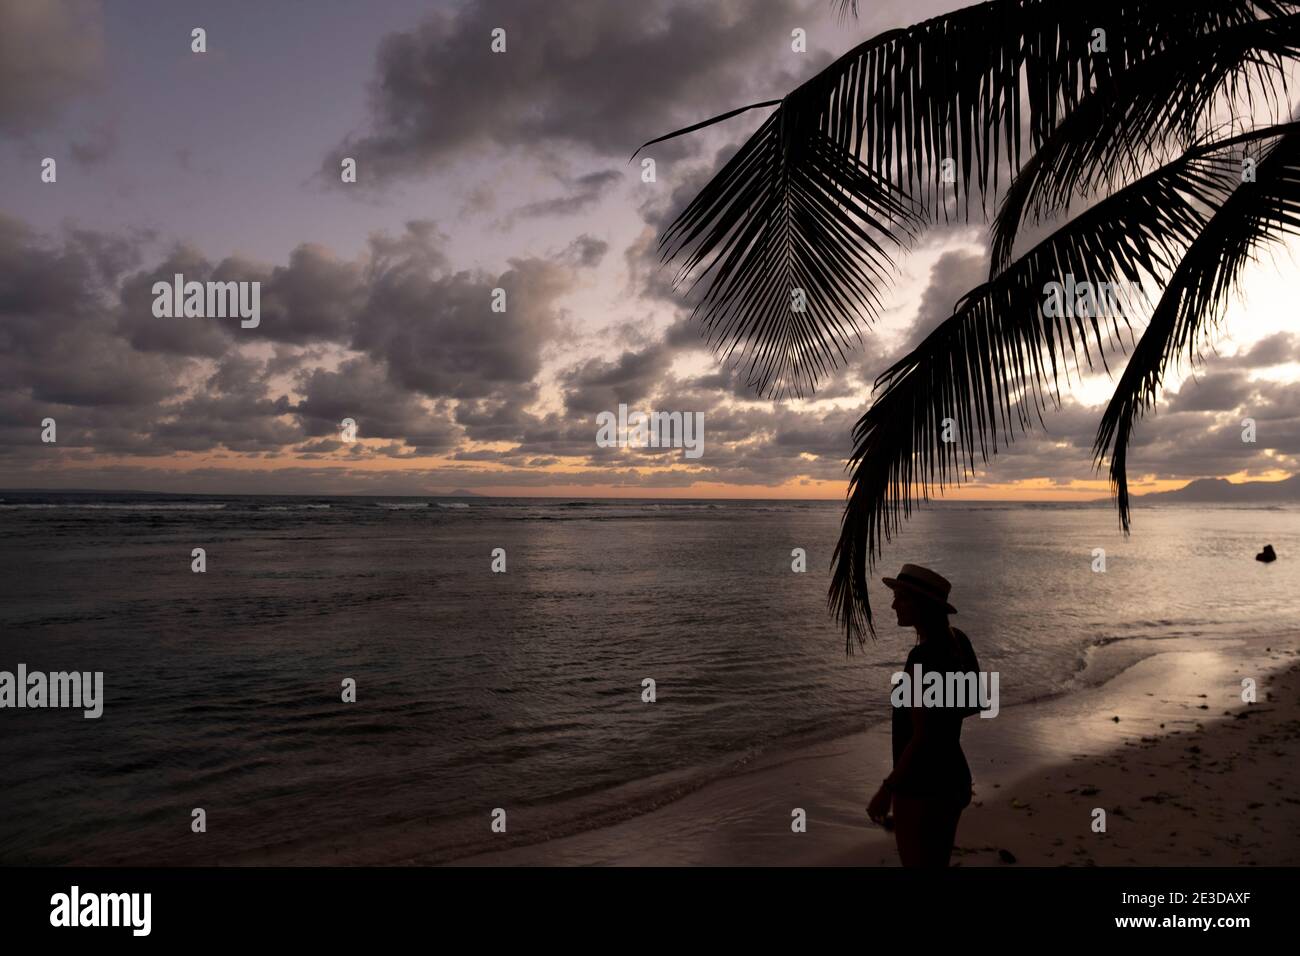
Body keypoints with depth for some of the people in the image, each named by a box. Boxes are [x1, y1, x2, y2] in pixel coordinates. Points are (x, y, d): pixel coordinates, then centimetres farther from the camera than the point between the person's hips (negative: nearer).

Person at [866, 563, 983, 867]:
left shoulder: (923, 657, -25)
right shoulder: (957, 641, 1)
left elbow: (922, 736, -24)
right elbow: (973, 706, 13)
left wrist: (887, 790, -18)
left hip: (922, 787, -9)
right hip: (953, 779, 9)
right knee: (938, 863, 22)